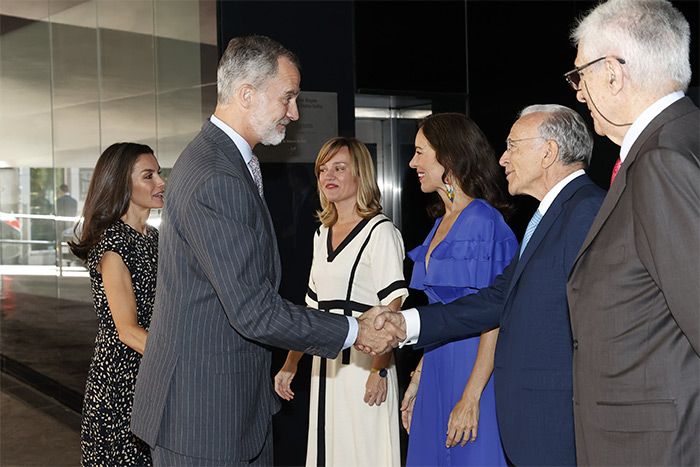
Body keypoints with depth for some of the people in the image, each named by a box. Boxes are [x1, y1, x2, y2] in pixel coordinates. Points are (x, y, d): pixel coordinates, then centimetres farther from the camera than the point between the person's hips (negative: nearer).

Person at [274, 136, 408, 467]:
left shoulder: (380, 232, -8)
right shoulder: (322, 234, 14)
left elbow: (392, 308, -13)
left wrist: (380, 370, -20)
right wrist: (290, 364, 12)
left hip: (364, 364, -7)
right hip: (325, 365, 7)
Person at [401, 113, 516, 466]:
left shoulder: (484, 222, -14)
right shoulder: (442, 222, 12)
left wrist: (471, 398, -21)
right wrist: (418, 379, 14)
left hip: (475, 370, -8)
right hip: (438, 369, 8)